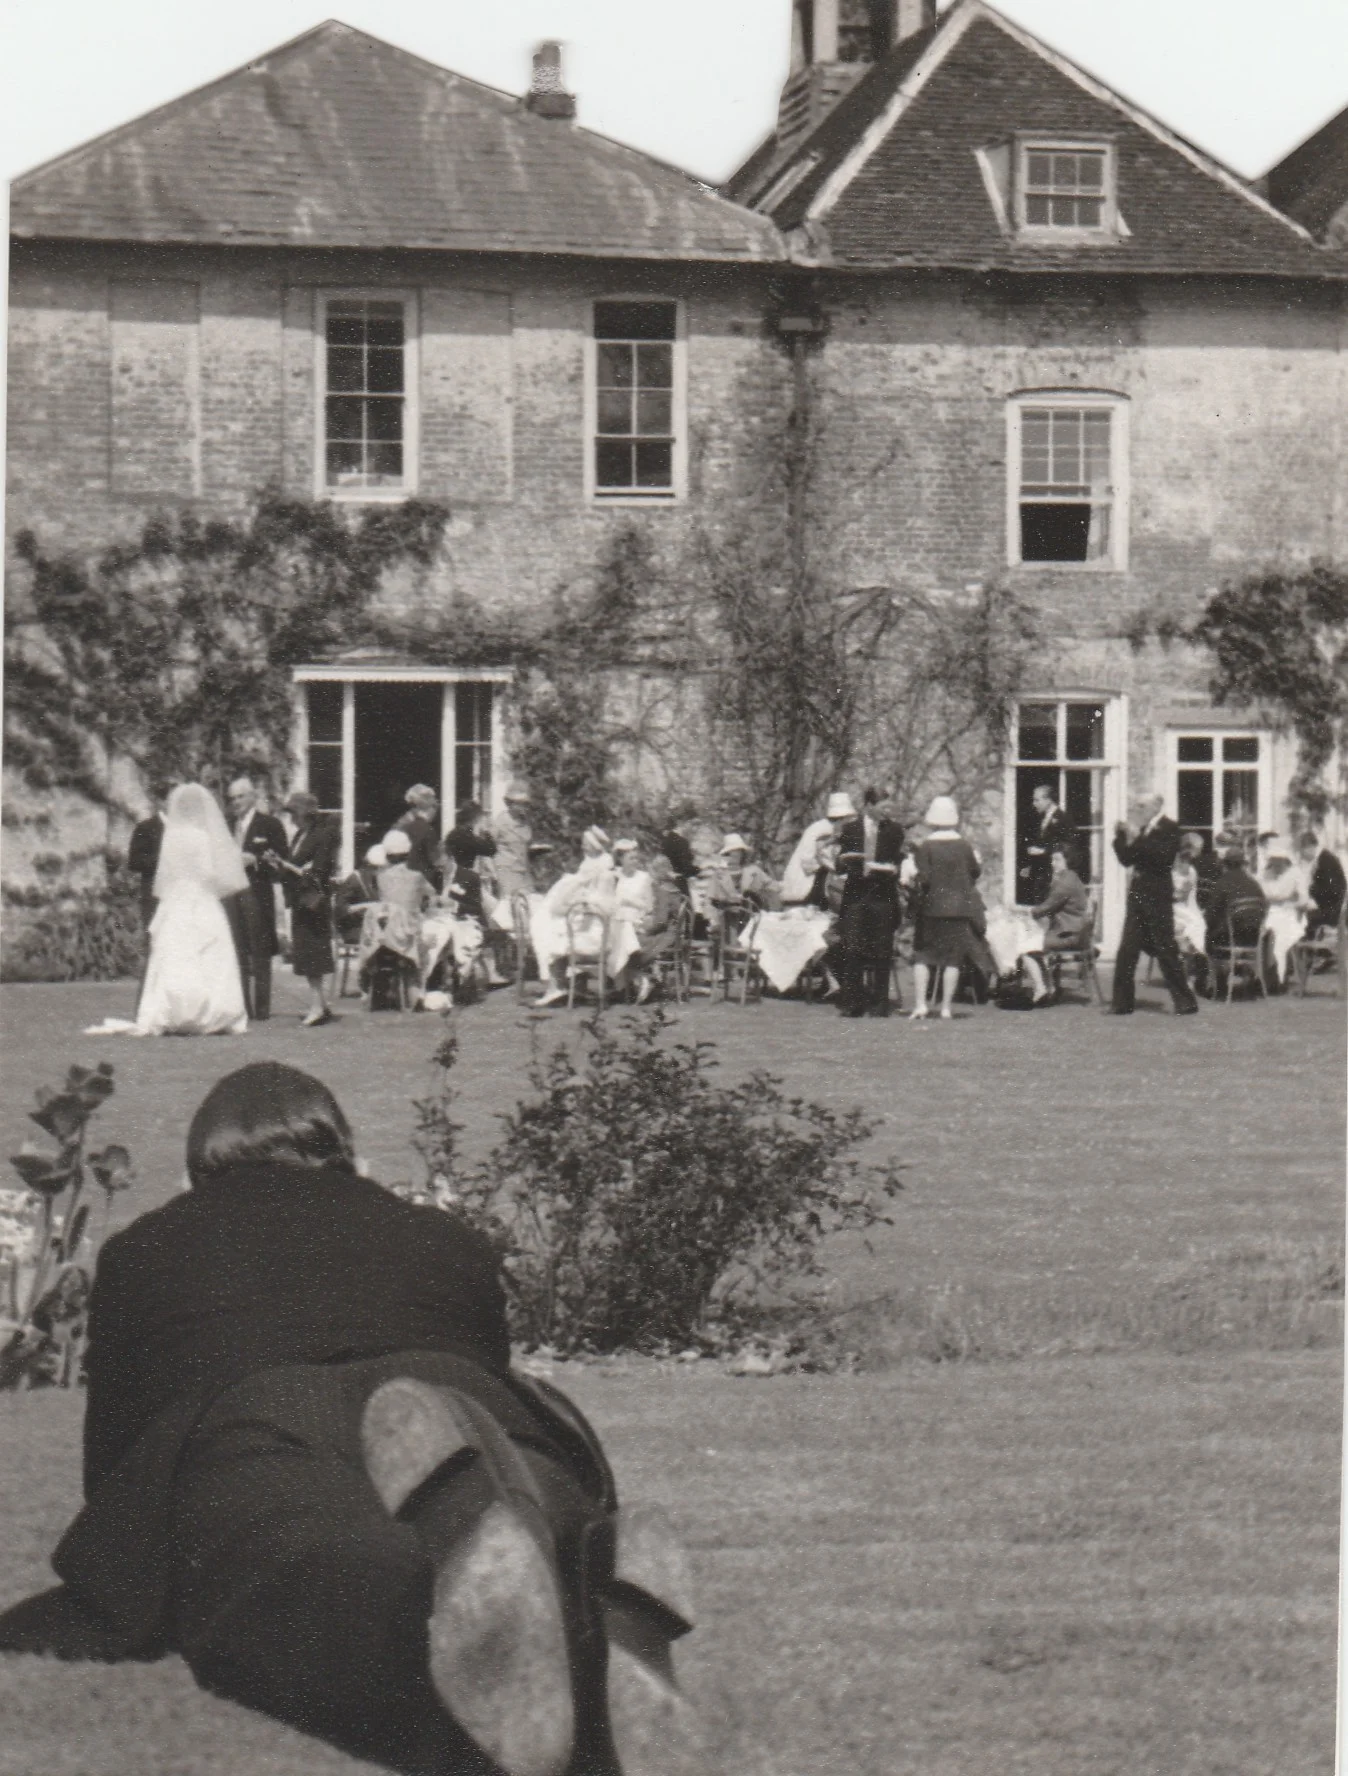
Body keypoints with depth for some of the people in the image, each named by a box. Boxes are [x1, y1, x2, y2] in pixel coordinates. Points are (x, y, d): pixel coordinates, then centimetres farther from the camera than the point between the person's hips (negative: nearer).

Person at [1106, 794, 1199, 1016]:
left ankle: (1185, 1002, 1)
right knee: (1127, 950, 5)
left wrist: (1137, 839, -19)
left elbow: (1163, 856, -20)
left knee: (1165, 949, -6)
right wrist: (1121, 838, 1)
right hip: (1138, 893, 8)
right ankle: (1122, 1003, 10)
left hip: (1157, 895, -8)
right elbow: (1127, 860, 15)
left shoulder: (1168, 829, -6)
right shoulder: (1142, 831, 16)